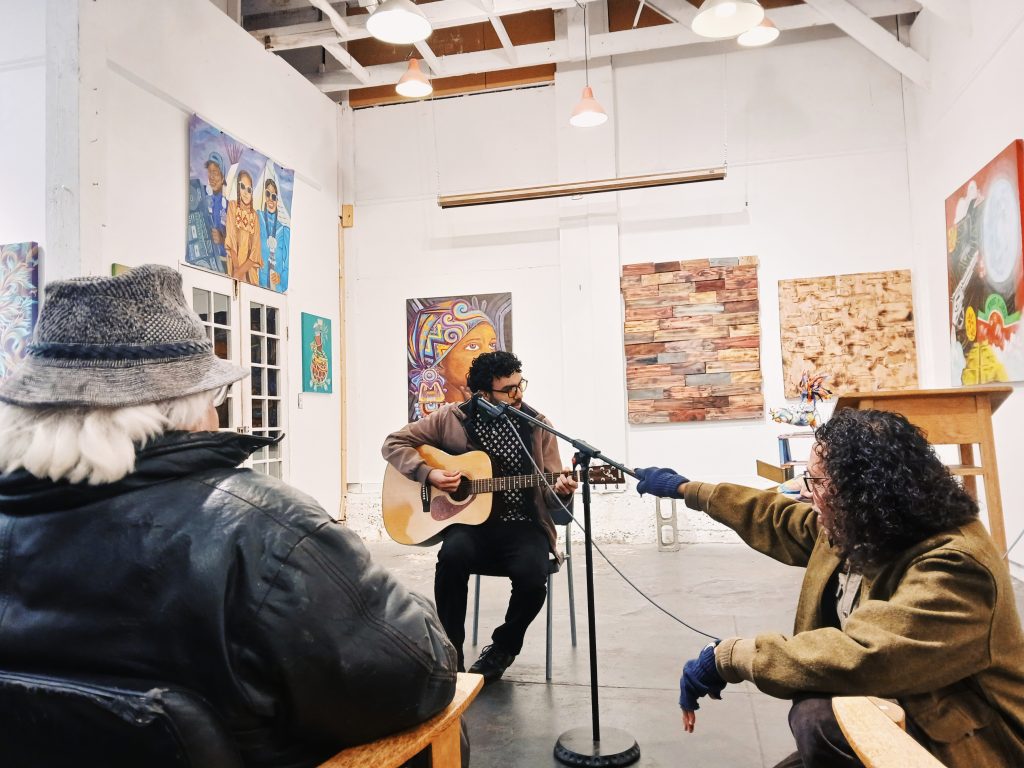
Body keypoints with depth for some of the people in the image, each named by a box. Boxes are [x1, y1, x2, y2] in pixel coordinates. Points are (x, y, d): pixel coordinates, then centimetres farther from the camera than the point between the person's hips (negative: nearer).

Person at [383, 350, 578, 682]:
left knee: (532, 579, -29)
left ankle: (502, 649, 6)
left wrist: (560, 491, -22)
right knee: (453, 554, -35)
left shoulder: (537, 425, 1)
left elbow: (548, 493, 3)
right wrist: (429, 473, -11)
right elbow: (394, 443, 4)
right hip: (469, 520, 0)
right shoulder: (452, 418, -1)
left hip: (523, 526, 1)